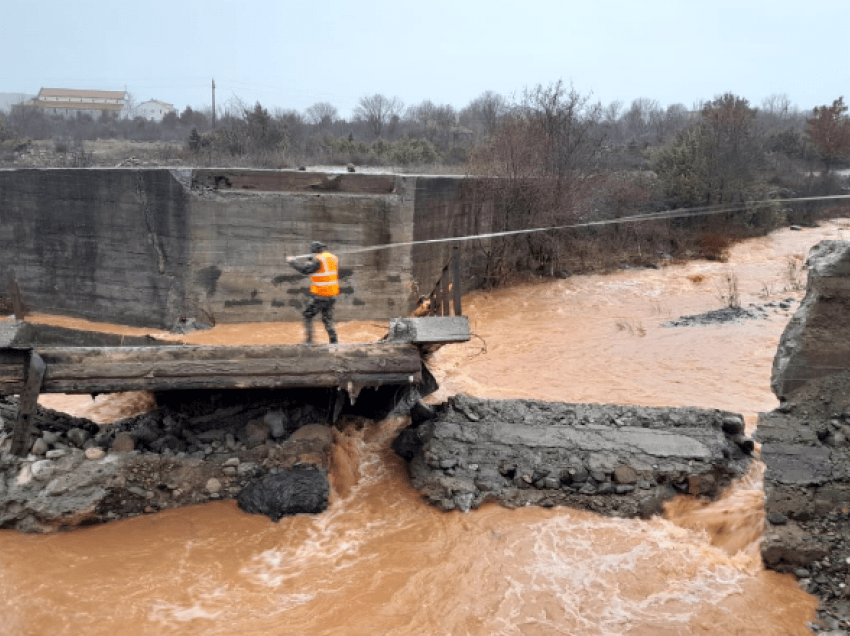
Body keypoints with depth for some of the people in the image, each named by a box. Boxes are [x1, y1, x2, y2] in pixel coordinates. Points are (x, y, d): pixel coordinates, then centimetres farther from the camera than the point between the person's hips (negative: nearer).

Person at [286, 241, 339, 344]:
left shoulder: (318, 260, -14)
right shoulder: (334, 258, 9)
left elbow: (305, 269, -21)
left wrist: (292, 261, -8)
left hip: (320, 295, -7)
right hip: (332, 295, 7)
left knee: (308, 315, 5)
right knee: (327, 318, 14)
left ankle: (309, 339, -2)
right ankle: (333, 341, 6)